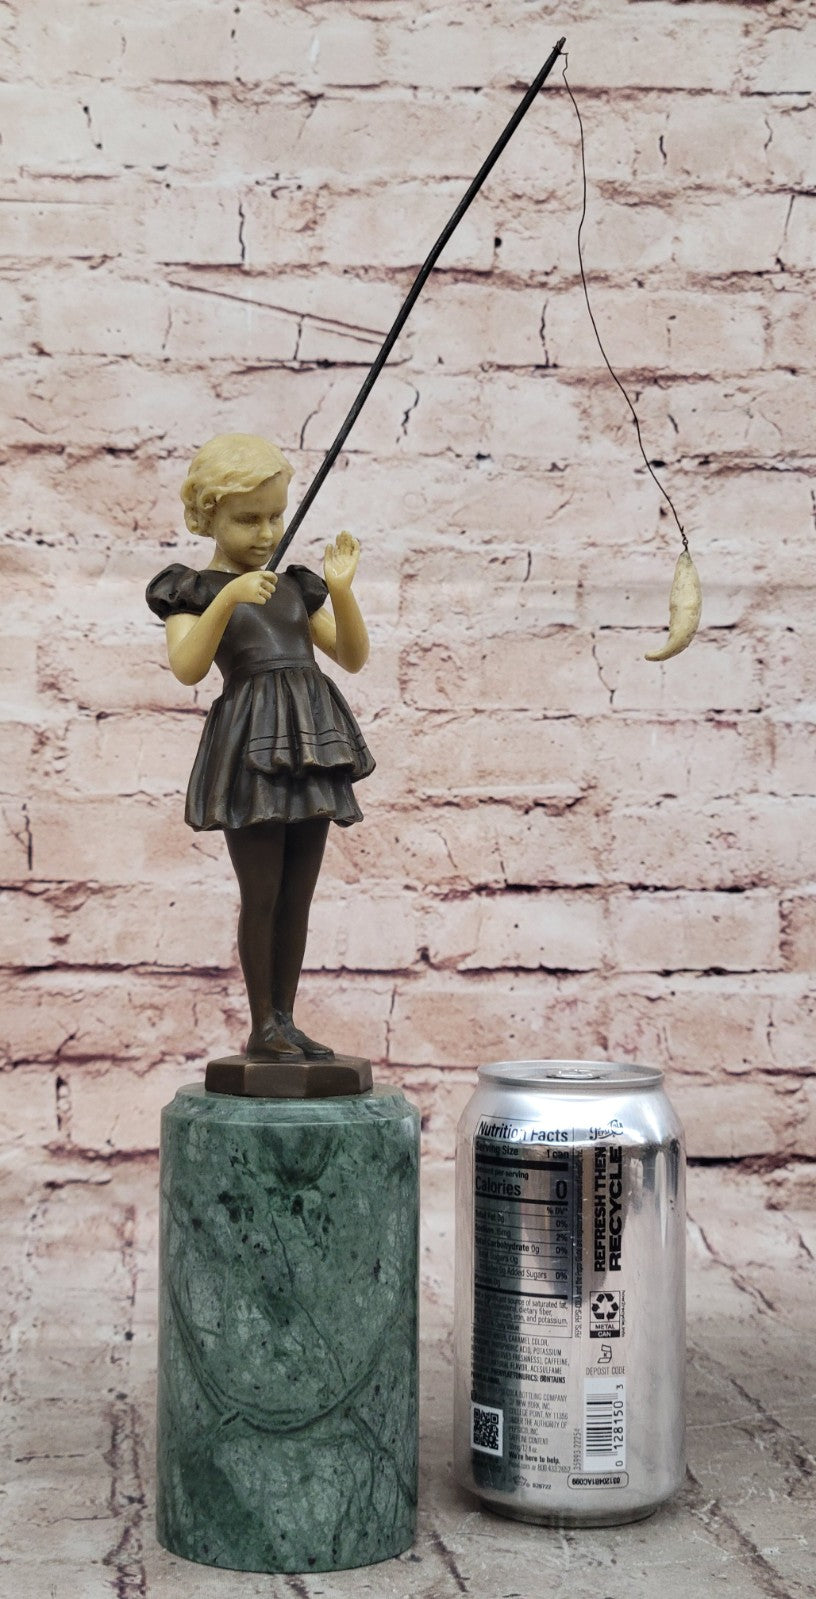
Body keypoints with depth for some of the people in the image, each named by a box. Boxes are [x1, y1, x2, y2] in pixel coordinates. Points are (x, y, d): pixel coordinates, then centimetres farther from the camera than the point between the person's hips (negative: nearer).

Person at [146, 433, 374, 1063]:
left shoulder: (297, 585, 17)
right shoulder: (193, 590, 1)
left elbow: (353, 656, 15)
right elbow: (187, 667, -16)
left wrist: (341, 592, 1)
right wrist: (229, 598, -25)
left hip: (310, 743, 5)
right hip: (250, 748, -5)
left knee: (298, 895, 8)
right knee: (262, 893, -3)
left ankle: (285, 1019, 15)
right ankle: (263, 1025, 6)